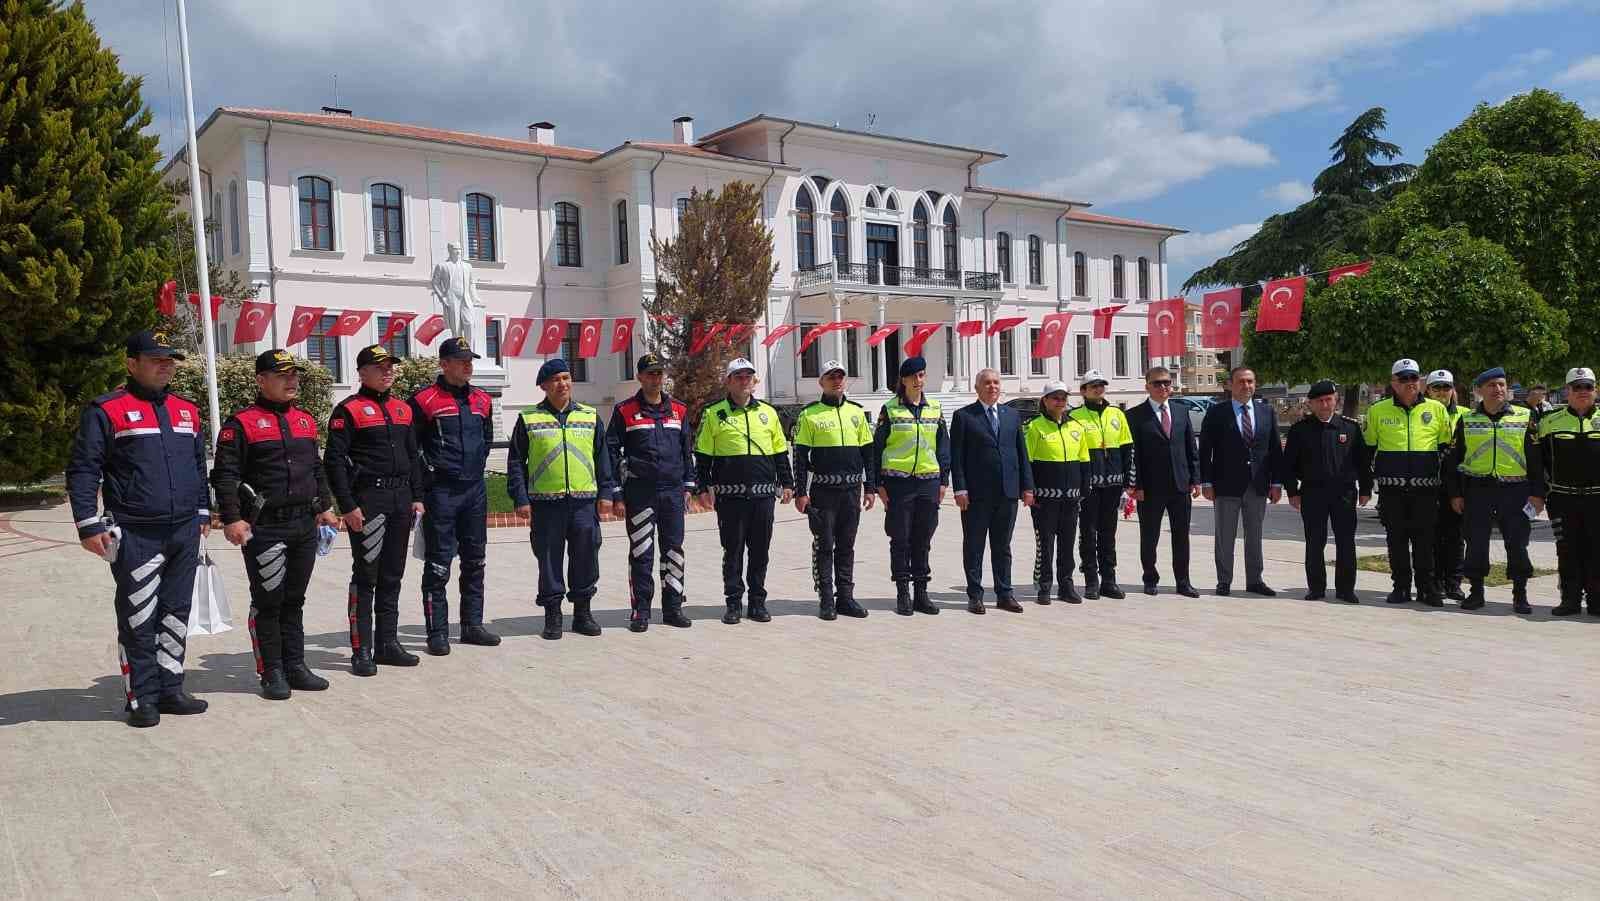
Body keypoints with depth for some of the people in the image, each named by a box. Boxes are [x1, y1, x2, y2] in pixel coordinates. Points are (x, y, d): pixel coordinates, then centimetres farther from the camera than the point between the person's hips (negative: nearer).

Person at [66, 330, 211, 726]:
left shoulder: (187, 411, 14)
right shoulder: (106, 411, -4)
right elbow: (82, 471, -7)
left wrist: (203, 512, 19)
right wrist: (88, 525, -12)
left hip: (184, 532, 6)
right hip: (135, 535, -6)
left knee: (176, 614, 11)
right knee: (138, 619, 0)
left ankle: (170, 689, 20)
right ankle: (142, 697, 9)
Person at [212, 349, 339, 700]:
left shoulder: (306, 420, 14)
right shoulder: (241, 424, -6)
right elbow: (225, 475, -10)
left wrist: (325, 507, 17)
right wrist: (232, 519, -17)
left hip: (305, 526, 6)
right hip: (264, 528, -6)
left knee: (294, 600, 13)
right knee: (267, 602, 1)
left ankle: (295, 667, 21)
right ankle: (271, 673, 10)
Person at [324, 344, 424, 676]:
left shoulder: (403, 409, 15)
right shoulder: (349, 410, -5)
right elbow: (334, 461, -10)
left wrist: (417, 497, 13)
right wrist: (348, 506, -15)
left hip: (401, 499, 7)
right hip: (367, 500, -6)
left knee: (392, 576, 11)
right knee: (366, 576, -3)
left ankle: (388, 643, 20)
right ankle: (361, 651, 2)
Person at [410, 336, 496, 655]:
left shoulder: (482, 400, 12)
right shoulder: (425, 401, -7)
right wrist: (428, 473, -7)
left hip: (475, 489, 6)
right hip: (441, 493, -6)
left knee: (475, 561, 11)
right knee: (438, 564, -3)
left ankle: (472, 625, 21)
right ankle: (437, 632, 4)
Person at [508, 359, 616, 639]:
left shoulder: (590, 416, 11)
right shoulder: (529, 419, 4)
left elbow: (602, 457, 14)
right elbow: (516, 461, 4)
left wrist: (605, 493, 7)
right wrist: (520, 499, -4)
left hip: (584, 500, 2)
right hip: (545, 502, -2)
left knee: (586, 558, 5)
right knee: (549, 560, 4)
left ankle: (582, 613, 18)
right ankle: (552, 616, 14)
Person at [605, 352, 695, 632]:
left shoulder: (679, 410, 11)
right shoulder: (625, 411, 0)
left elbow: (688, 450, 15)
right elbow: (612, 451, 0)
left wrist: (688, 486, 10)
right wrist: (617, 493, -4)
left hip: (673, 491, 3)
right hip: (639, 492, -3)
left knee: (674, 550, 7)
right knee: (641, 553, 0)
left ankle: (673, 608, 17)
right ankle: (640, 610, 9)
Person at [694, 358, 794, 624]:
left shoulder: (768, 412, 12)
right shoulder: (714, 414, 3)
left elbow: (781, 453, 16)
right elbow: (703, 456, 3)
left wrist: (787, 483, 10)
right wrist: (704, 487, -5)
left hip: (763, 494, 3)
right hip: (730, 495, -2)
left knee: (760, 550, 8)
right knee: (733, 551, 3)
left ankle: (758, 602, 17)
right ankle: (734, 603, 12)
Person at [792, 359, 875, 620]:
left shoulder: (856, 412, 10)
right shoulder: (810, 414, -1)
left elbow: (868, 451, 13)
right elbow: (801, 456, -2)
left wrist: (871, 488, 8)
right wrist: (800, 492, -8)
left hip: (852, 490, 4)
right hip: (823, 489, -3)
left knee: (846, 545, 10)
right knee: (824, 546, 1)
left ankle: (845, 596, 17)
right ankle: (826, 600, 7)